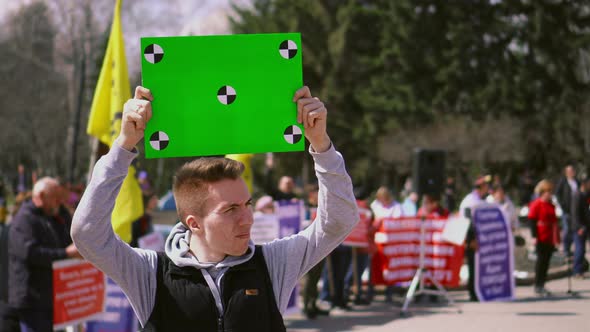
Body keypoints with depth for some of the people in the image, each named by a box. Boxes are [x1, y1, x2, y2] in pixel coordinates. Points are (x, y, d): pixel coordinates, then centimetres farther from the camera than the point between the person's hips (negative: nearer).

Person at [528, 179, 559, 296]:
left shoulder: (551, 206, 15)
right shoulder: (536, 204, -8)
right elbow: (532, 221, -11)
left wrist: (556, 238, 16)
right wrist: (534, 236, -16)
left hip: (549, 239, 7)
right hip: (541, 239, -7)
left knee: (546, 261, 8)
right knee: (541, 260, -5)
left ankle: (541, 286, 14)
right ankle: (538, 286, 2)